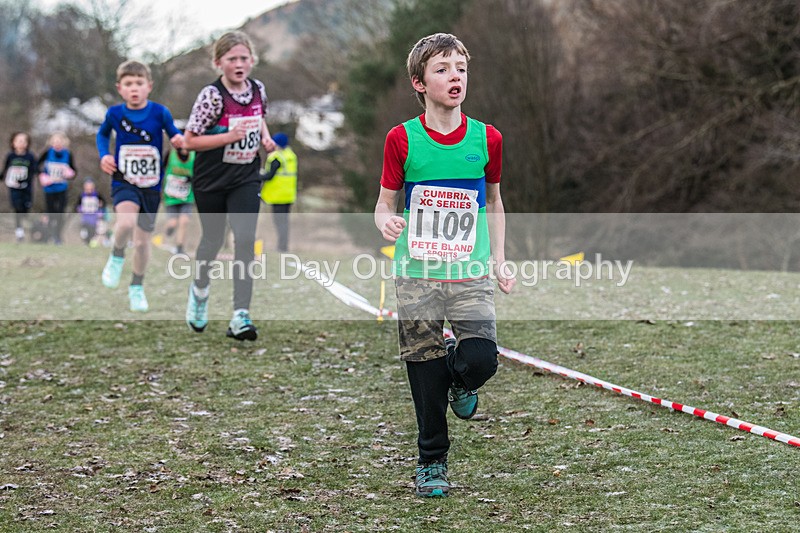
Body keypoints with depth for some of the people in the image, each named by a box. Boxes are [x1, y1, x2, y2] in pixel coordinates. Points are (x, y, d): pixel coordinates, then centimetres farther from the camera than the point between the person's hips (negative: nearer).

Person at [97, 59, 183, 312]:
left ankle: (137, 287, 34)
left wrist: (179, 140, -19)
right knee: (126, 221, -32)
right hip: (123, 183, -1)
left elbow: (174, 134, 4)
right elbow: (102, 134, 14)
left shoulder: (159, 112, -8)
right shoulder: (115, 113, -5)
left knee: (143, 239, 10)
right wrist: (103, 156, -2)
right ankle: (117, 256, -1)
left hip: (151, 186, 1)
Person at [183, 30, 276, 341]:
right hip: (211, 180, -3)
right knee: (213, 239, 14)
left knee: (245, 240, -13)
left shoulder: (258, 90, -1)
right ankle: (200, 288, 47)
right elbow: (189, 141, -16)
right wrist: (229, 137, -25)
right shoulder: (212, 95, -17)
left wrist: (266, 137, 2)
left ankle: (240, 315, -15)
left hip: (246, 178, 3)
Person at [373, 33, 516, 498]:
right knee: (426, 375, 5)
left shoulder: (486, 139, 1)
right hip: (417, 274, -1)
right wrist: (386, 222, -20)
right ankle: (432, 463, 23)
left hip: (471, 273, 1)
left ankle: (461, 380, 20)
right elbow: (385, 203, 3)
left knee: (481, 359, -17)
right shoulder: (403, 139, -3)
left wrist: (499, 261, 9)